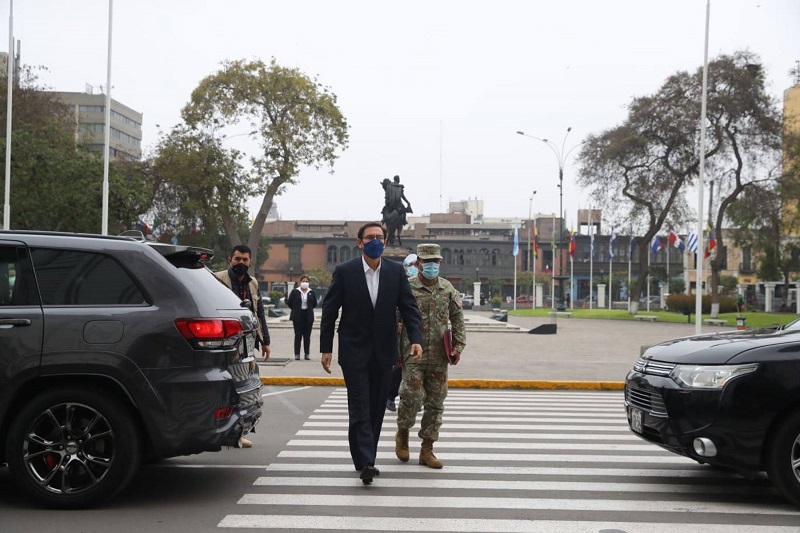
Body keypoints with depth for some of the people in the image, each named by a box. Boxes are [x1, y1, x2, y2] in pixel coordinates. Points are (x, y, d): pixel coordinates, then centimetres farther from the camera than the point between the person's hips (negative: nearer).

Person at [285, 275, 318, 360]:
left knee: (307, 336, 4)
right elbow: (289, 303, 3)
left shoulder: (311, 293, 7)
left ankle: (307, 354, 10)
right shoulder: (295, 292, 1)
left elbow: (315, 304, 13)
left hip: (308, 317, 2)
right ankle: (297, 354, 2)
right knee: (298, 336, -1)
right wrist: (296, 310, 7)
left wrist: (307, 308, 9)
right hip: (298, 317, -2)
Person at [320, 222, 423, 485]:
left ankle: (366, 458, 20)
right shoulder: (344, 272, -4)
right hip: (354, 351, -3)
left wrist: (416, 339, -13)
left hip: (383, 352, 3)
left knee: (377, 408, 9)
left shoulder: (396, 271, 3)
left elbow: (409, 308, 2)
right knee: (360, 407, -9)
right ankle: (365, 463, -15)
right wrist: (326, 348, -4)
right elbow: (329, 311, -1)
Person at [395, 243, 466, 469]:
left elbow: (457, 318, 13)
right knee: (412, 397, -12)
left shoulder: (448, 289, 7)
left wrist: (458, 346, 4)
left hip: (438, 358, 4)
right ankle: (402, 433, 18)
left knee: (435, 403, 5)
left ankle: (427, 450, 15)